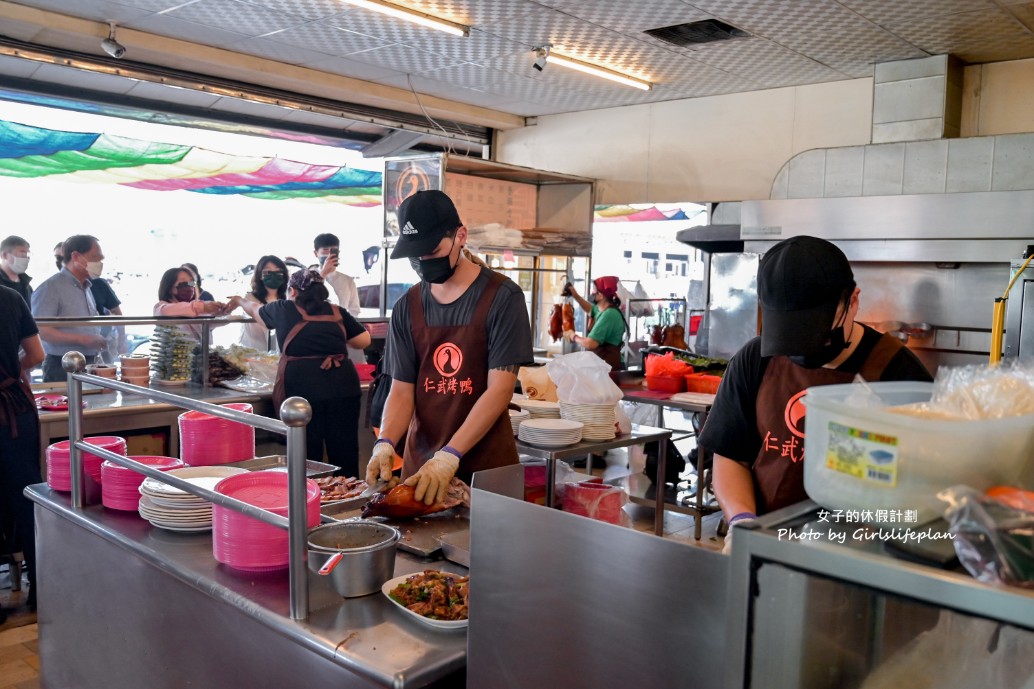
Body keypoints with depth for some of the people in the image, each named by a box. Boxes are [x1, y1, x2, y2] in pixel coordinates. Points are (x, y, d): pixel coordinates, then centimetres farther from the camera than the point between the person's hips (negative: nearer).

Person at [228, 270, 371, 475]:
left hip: (302, 388, -2)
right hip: (342, 385, 2)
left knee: (307, 455, 7)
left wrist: (239, 300, 51)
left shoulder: (284, 310, 10)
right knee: (345, 452, 7)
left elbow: (255, 309, 30)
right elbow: (364, 340, 10)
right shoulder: (337, 312, 11)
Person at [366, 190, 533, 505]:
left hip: (486, 467, -3)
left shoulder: (501, 297, -10)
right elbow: (402, 390, 3)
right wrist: (385, 443, -16)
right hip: (420, 465, 4)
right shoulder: (406, 308, 4)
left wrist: (449, 455, -24)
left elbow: (500, 389, -15)